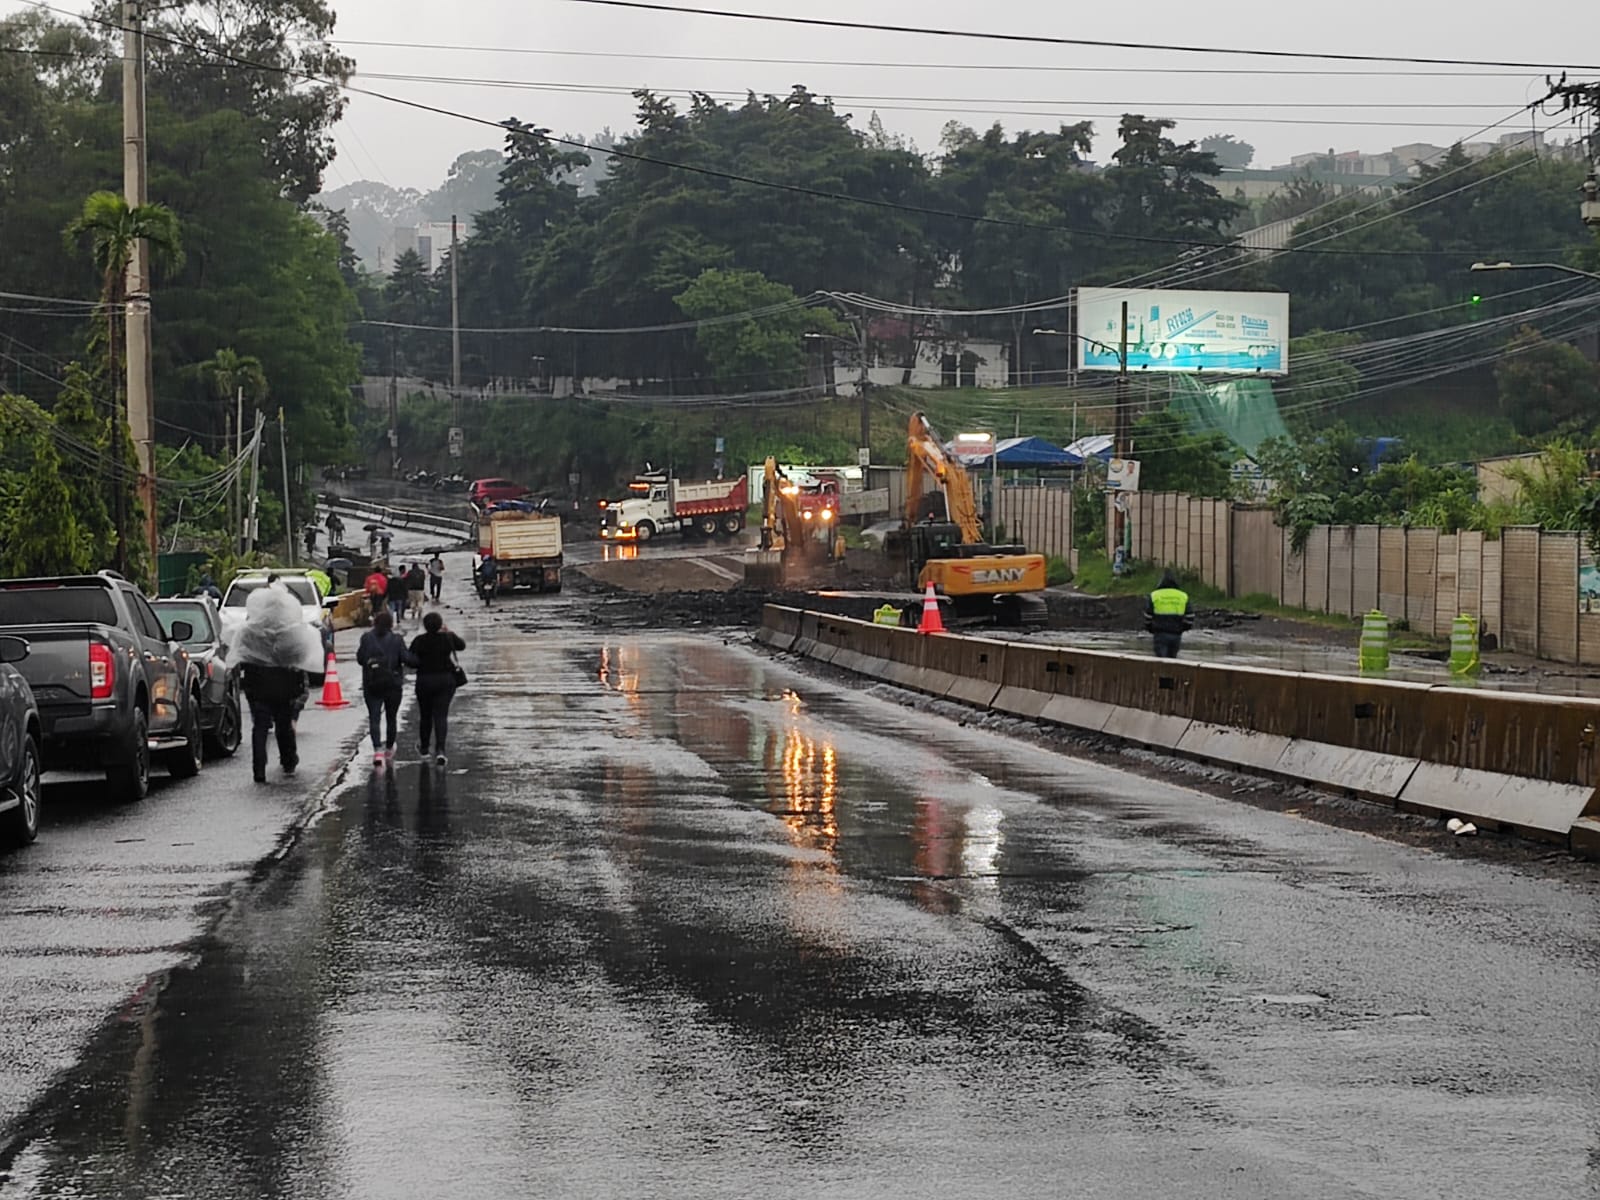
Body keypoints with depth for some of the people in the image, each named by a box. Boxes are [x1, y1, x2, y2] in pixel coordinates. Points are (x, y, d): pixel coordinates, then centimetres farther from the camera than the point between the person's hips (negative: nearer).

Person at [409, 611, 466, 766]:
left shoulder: (419, 641, -8)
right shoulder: (448, 638, -4)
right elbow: (462, 645, 14)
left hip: (424, 681, 0)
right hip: (445, 680, 0)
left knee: (425, 716, 15)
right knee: (441, 715, -2)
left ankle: (424, 750, 26)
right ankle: (440, 749, -19)